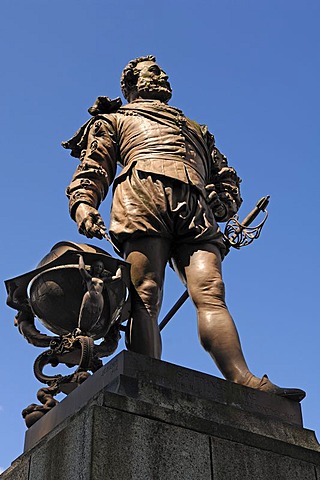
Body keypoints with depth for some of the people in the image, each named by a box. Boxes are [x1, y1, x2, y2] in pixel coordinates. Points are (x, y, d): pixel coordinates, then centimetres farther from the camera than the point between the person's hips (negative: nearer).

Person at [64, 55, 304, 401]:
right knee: (145, 295, -21)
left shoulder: (196, 130, 43)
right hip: (143, 195, -2)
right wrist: (83, 203, -5)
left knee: (209, 292, -19)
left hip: (196, 212, 3)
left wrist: (219, 203, 10)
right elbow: (92, 168, 17)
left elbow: (227, 180, 34)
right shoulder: (115, 119, 33)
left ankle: (243, 383, -35)